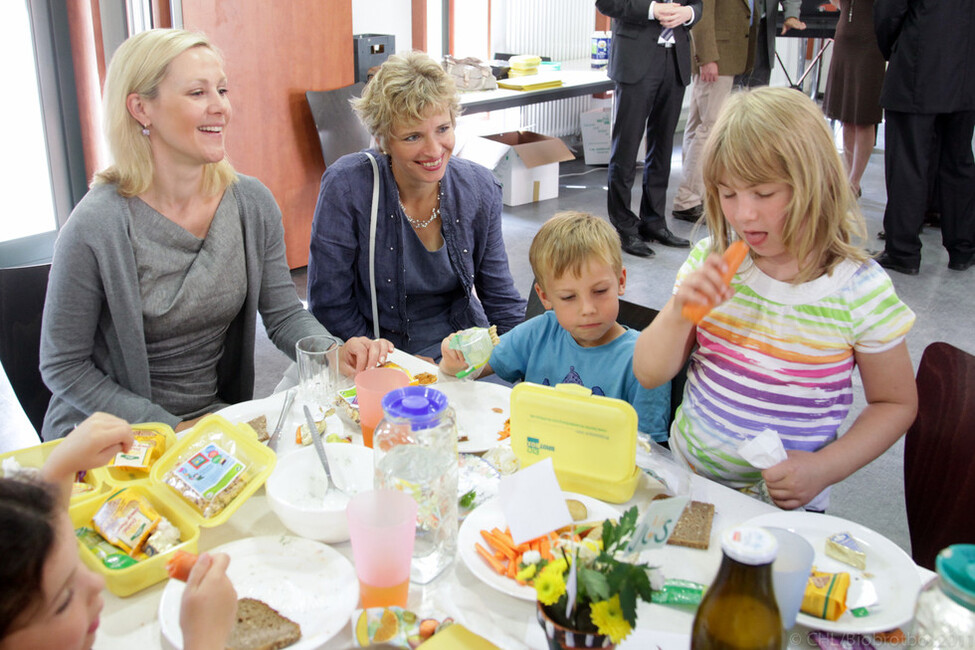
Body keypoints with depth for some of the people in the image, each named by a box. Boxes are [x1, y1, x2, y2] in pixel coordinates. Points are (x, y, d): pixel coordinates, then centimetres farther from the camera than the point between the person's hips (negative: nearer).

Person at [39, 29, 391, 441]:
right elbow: (63, 367, -10)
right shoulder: (94, 229, -18)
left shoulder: (253, 203, -4)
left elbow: (284, 314, 3)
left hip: (217, 419, 5)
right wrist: (171, 429, -17)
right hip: (116, 436, -4)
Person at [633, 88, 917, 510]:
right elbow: (649, 374, 0)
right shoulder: (709, 262, -2)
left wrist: (823, 469, -12)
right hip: (683, 477, 3)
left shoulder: (860, 290, -11)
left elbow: (896, 403, 2)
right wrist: (679, 313, -20)